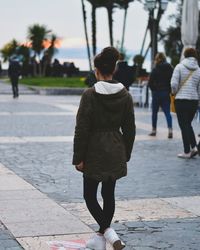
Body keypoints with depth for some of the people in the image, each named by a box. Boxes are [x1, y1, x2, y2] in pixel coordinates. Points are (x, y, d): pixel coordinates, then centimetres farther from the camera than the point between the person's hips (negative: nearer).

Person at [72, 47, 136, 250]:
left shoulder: (90, 95, -14)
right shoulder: (125, 95, -1)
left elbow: (82, 129, -13)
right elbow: (130, 129, 4)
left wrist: (78, 158, -7)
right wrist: (125, 155, 14)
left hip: (94, 152, -4)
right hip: (116, 152, 4)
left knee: (89, 195, 7)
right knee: (108, 194, 14)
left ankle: (108, 232, -12)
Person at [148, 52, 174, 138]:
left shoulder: (155, 70, -11)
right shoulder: (170, 69, 0)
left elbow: (150, 83, -11)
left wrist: (154, 89, 6)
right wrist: (169, 90, 8)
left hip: (157, 93, -3)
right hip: (166, 93, 3)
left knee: (154, 112, 11)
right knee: (167, 112, 4)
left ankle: (154, 130, 17)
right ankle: (170, 130, -12)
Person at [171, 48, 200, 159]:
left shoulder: (179, 67, -5)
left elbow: (174, 84, -13)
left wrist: (174, 92, 7)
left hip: (181, 100, -4)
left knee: (184, 125, 3)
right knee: (188, 124, 18)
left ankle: (187, 152, 5)